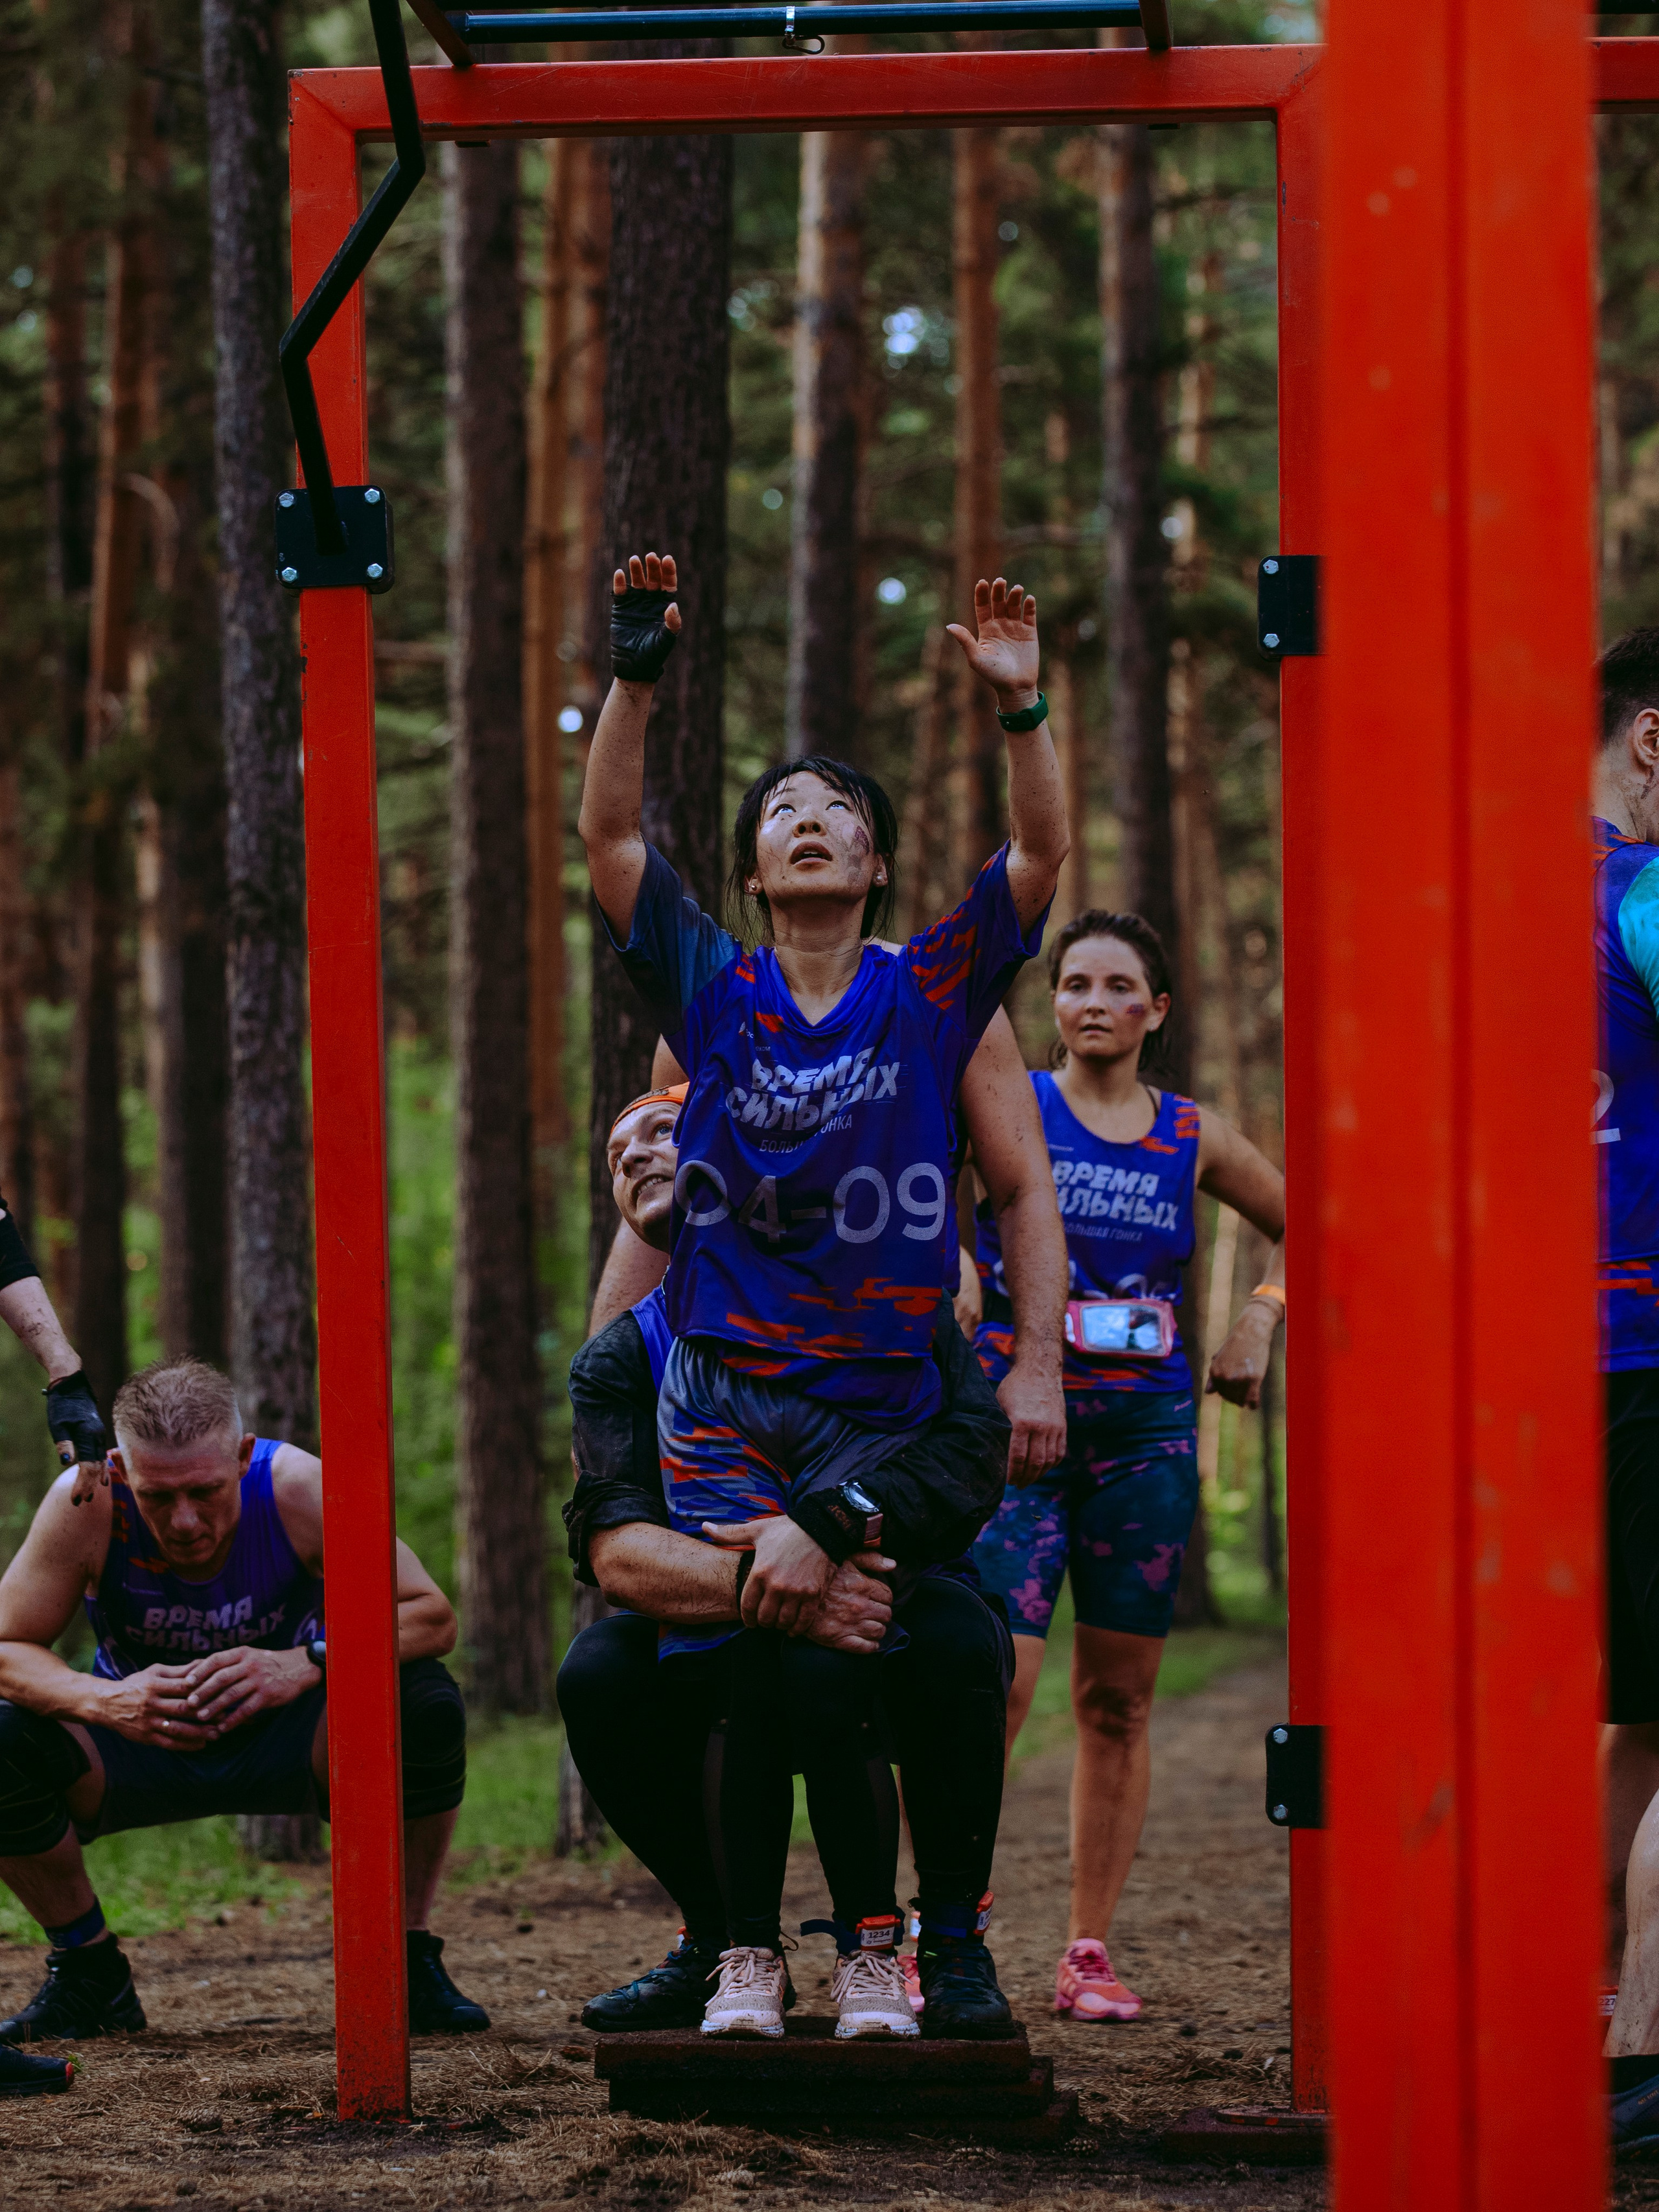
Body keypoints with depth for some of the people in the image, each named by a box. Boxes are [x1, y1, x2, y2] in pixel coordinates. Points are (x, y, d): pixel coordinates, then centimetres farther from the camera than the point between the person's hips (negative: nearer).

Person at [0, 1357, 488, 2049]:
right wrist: (104, 1700, -44)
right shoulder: (86, 1505, -25)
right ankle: (88, 1971, -3)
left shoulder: (299, 1488, -26)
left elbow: (433, 1616, -25)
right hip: (143, 1749, 0)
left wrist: (308, 1665, -43)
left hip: (286, 1741, 0)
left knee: (425, 1702, -29)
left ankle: (406, 1959, -9)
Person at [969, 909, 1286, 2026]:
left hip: (1145, 1429, 3)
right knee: (995, 1685, -15)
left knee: (1119, 1700, 4)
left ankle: (1091, 1950, 10)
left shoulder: (1195, 1138, 8)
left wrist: (1260, 1322, 8)